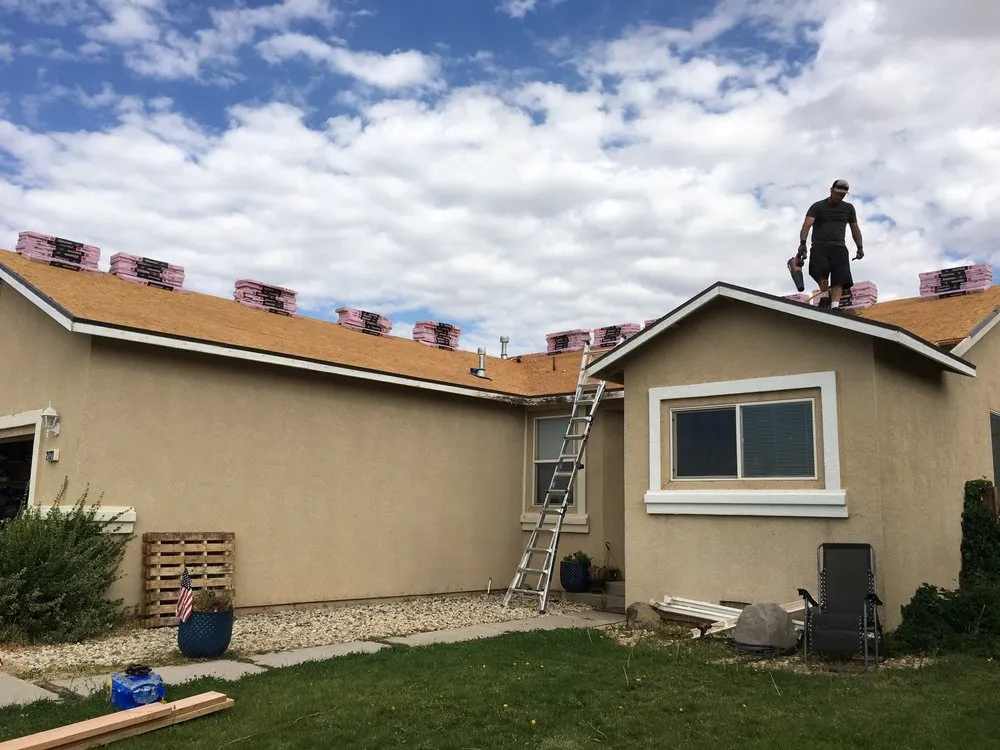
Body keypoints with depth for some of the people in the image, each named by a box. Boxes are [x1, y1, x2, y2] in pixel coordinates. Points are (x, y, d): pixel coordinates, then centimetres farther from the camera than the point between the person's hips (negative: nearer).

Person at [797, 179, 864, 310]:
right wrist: (802, 243, -24)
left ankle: (835, 305, -25)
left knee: (840, 277, -17)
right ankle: (825, 296, -13)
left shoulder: (848, 208, 20)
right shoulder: (818, 207, 6)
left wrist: (860, 247, 20)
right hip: (819, 246, -3)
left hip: (839, 246, 3)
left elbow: (855, 228, 27)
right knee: (821, 269, -31)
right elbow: (807, 224, -8)